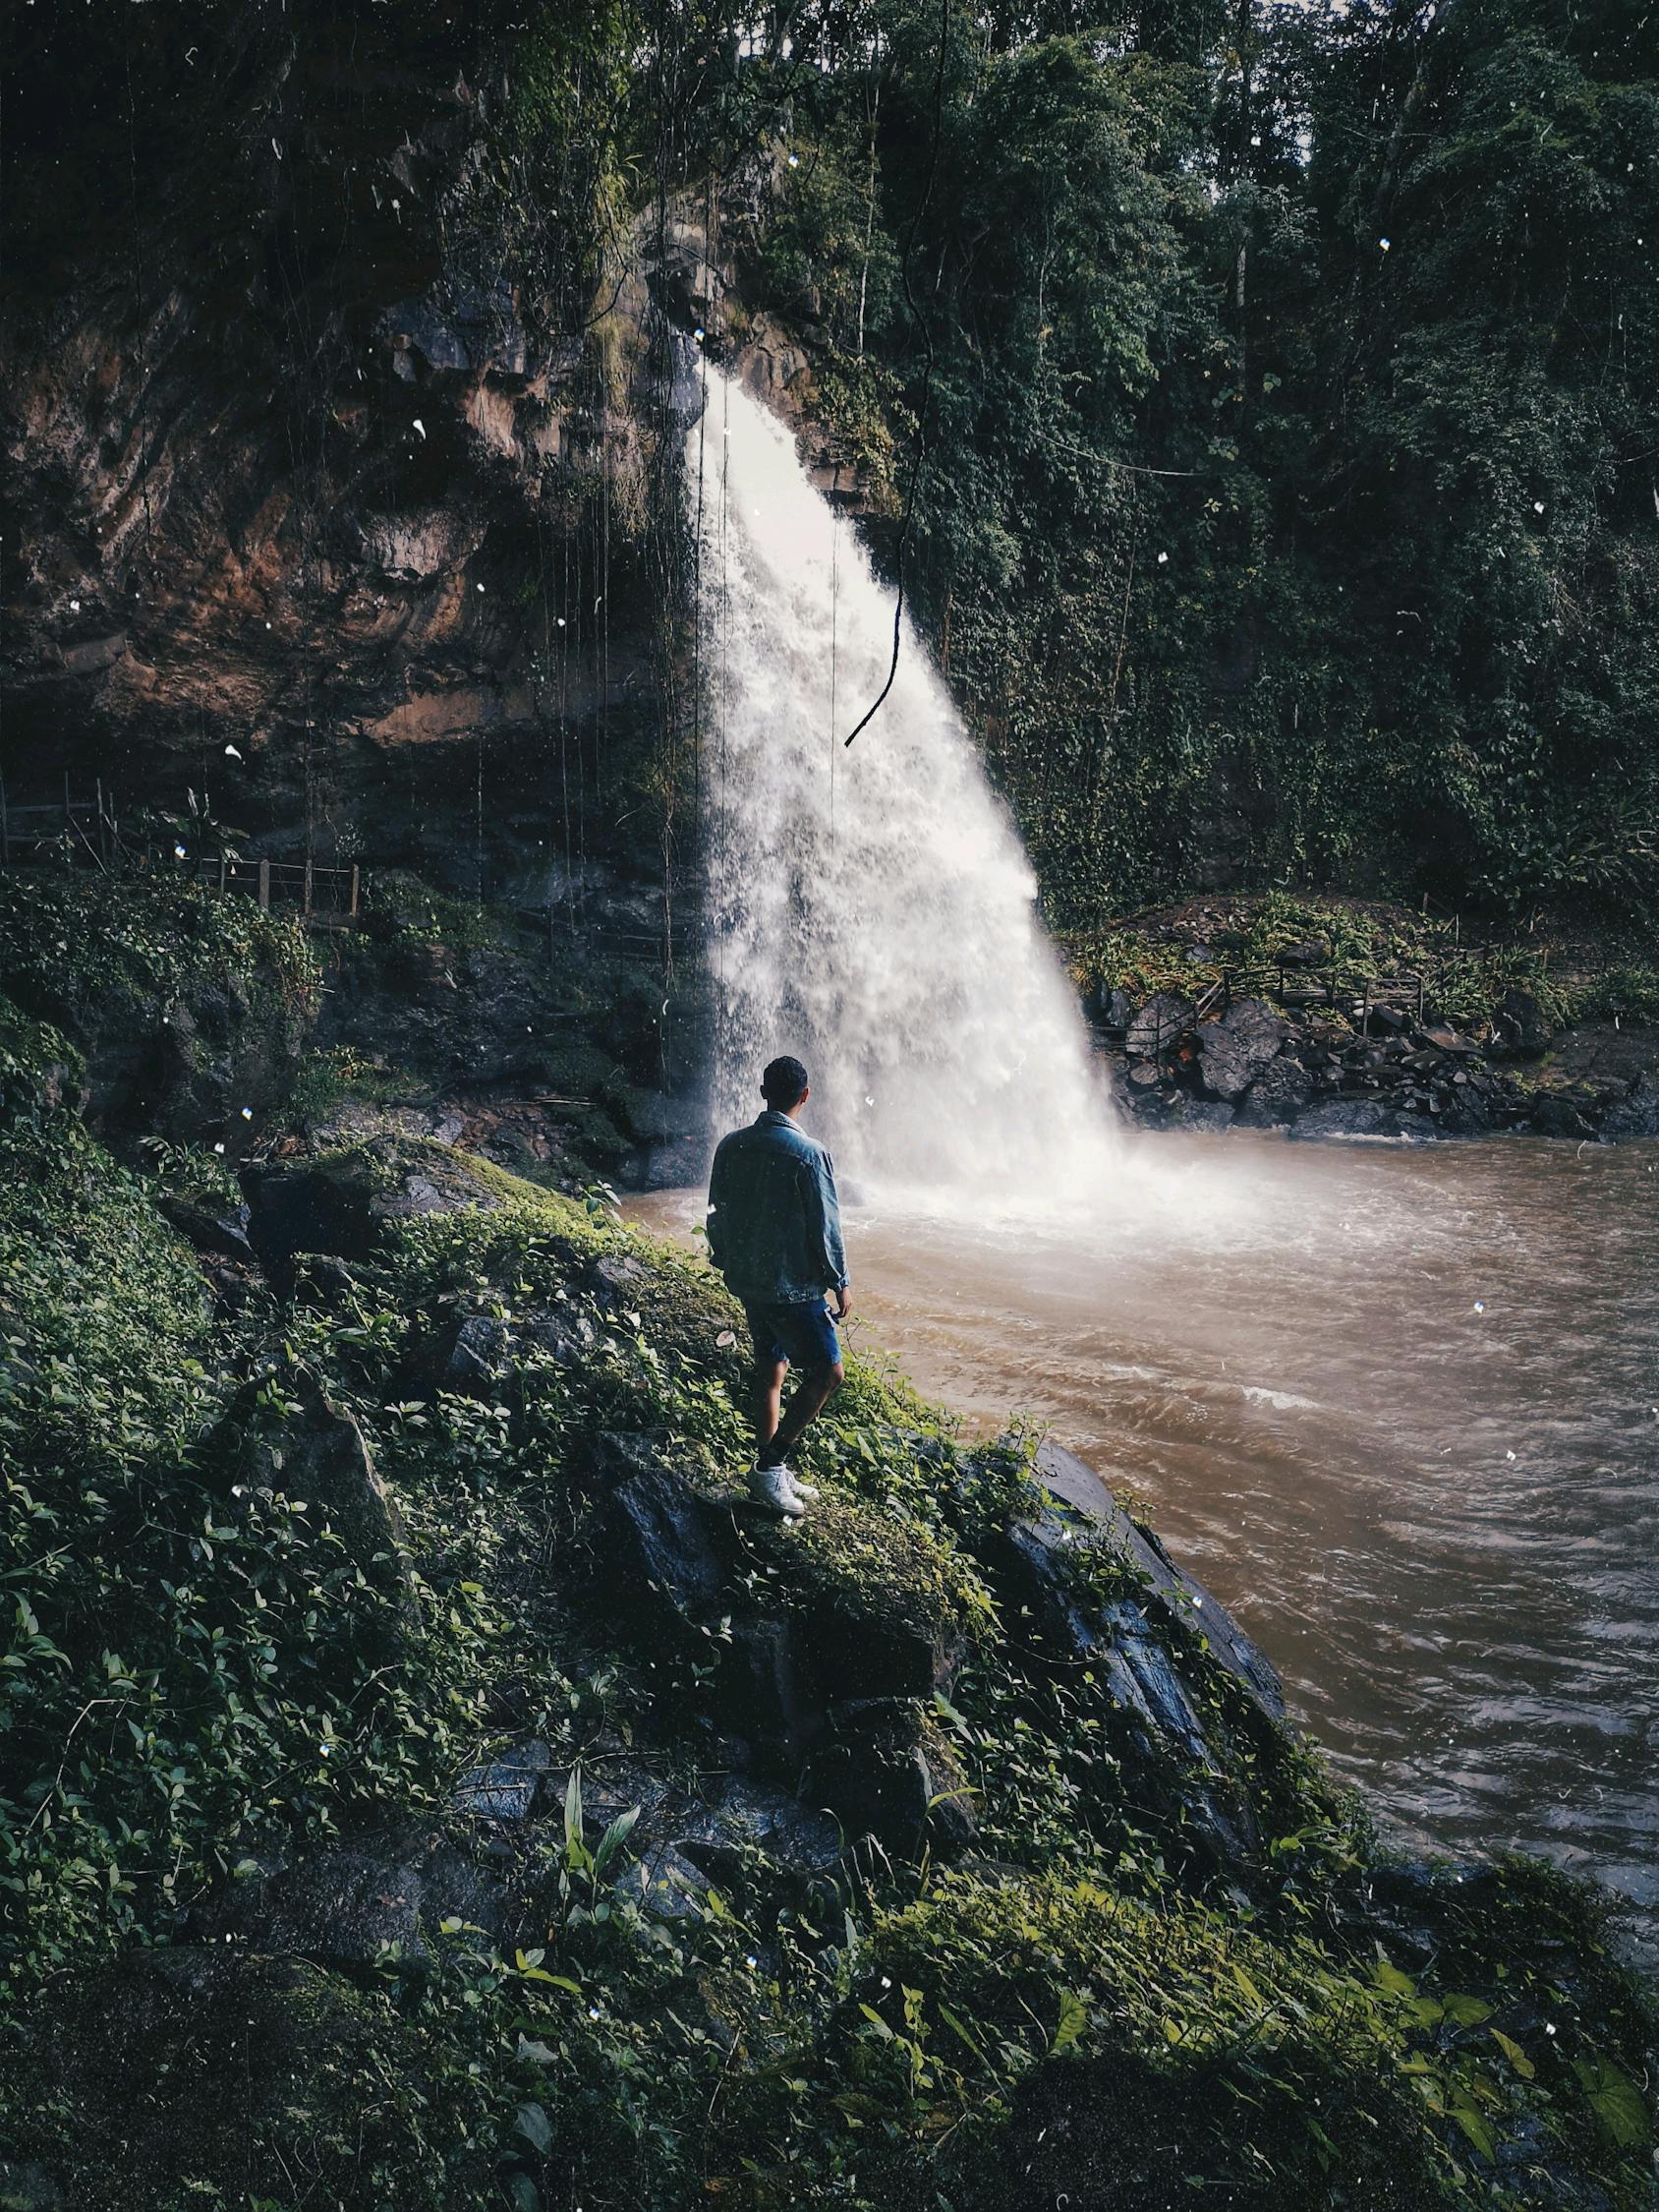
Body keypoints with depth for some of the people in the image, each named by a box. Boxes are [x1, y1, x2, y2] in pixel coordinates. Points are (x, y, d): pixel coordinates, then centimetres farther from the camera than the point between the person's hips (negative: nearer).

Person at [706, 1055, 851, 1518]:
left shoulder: (730, 1146, 1)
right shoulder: (809, 1155, -18)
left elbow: (719, 1213, 10)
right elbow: (825, 1227, -14)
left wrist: (728, 1262, 23)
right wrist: (840, 1283, -2)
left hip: (747, 1279, 7)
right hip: (793, 1286, -7)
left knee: (771, 1366, 17)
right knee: (828, 1373, 1)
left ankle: (769, 1472, 22)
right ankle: (770, 1466, -4)